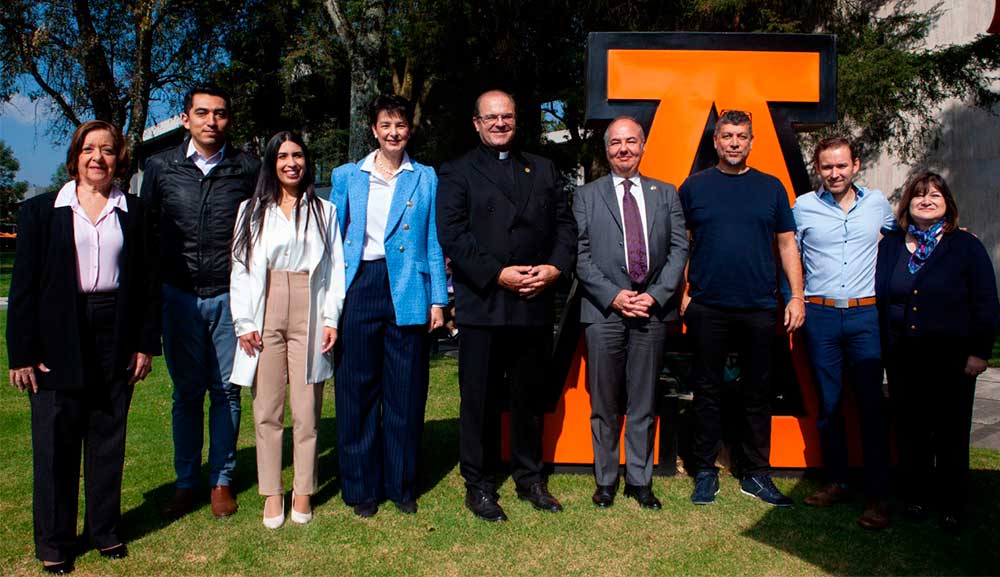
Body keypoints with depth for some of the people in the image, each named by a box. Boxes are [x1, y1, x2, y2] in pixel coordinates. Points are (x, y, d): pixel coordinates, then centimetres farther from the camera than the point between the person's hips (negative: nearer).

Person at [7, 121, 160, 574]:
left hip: (115, 340, 2)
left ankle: (105, 530, 26)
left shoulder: (133, 213, 6)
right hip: (58, 341, -1)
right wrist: (22, 353, -5)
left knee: (108, 438, 10)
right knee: (55, 442, 5)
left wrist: (146, 344, 1)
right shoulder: (41, 210, 2)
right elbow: (24, 285, -1)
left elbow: (148, 283, 6)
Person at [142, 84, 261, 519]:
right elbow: (147, 231, 11)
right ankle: (185, 483, 21)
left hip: (231, 296, -1)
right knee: (186, 392, 9)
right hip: (179, 295, 1)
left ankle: (221, 480, 19)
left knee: (226, 391, 6)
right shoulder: (161, 168, 4)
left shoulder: (247, 169, 1)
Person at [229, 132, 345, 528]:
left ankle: (303, 492, 13)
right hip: (266, 316, 1)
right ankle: (272, 493, 13)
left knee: (306, 412, 2)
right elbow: (241, 268, 6)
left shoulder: (323, 211, 11)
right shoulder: (252, 210, 11)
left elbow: (335, 268, 8)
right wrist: (244, 322, -3)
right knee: (267, 411, 3)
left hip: (308, 316, 0)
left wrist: (331, 319, -2)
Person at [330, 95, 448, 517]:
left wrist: (438, 300, 1)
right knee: (358, 390, 3)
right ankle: (361, 487, 16)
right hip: (360, 288, 0)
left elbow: (434, 243, 8)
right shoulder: (347, 176, 11)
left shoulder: (426, 179, 10)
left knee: (406, 392, 4)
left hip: (409, 293, 0)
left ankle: (402, 485, 18)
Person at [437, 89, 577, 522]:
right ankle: (478, 485, 18)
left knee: (531, 397, 13)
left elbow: (565, 224, 12)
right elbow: (452, 235, -7)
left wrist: (556, 267, -6)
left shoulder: (542, 170, 17)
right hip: (482, 306, -3)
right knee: (480, 400, 4)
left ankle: (530, 478, 28)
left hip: (535, 305, 4)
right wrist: (498, 274, -15)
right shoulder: (457, 173, 4)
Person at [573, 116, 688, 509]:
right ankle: (606, 480, 18)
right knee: (604, 404, 5)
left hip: (653, 310, 2)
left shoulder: (665, 194, 12)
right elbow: (580, 255, 0)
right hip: (605, 311, -1)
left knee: (644, 404, 8)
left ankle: (640, 480, 19)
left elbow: (679, 248, 5)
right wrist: (614, 296, -10)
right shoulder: (586, 196, 7)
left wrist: (654, 295, -7)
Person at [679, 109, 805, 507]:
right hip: (707, 308, -1)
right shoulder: (694, 186, 6)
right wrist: (681, 293, -3)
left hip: (760, 309, 1)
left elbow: (787, 244, 10)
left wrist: (797, 296, 2)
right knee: (707, 391, 5)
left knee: (757, 394, 8)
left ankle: (756, 473, 20)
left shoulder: (771, 187, 9)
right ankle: (706, 471, 17)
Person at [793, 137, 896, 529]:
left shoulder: (877, 203, 7)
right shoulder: (803, 207, 2)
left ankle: (877, 496, 3)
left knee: (872, 404, -4)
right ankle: (836, 482, 20)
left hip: (865, 315, 0)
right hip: (820, 316, 0)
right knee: (828, 404, 7)